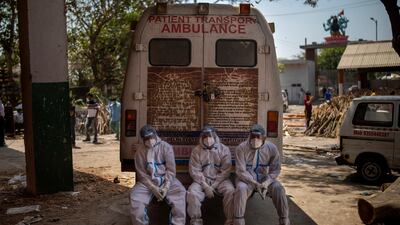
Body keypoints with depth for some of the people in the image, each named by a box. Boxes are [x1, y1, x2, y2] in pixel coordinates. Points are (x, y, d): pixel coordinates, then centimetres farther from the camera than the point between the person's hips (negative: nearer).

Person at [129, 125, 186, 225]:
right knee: (135, 196, -25)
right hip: (148, 181, 1)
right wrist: (153, 188, -16)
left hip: (166, 179, -1)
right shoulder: (140, 152, 0)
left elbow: (171, 170, -6)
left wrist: (166, 187, -19)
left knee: (180, 192, -28)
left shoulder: (166, 147, -3)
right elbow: (141, 174, -2)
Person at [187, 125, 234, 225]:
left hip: (220, 180, 0)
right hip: (202, 180, 1)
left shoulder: (224, 149, -1)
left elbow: (225, 171, -6)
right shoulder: (196, 150, 0)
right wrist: (206, 186, -15)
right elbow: (194, 171, -5)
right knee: (192, 192, -28)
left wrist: (214, 185, -15)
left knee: (230, 191, -29)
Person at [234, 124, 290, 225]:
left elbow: (275, 170, -5)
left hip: (265, 178, 2)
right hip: (246, 179, -2)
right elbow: (241, 171, -17)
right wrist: (255, 184, -27)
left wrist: (266, 183, -22)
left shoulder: (272, 148, -7)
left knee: (278, 188, -25)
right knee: (241, 188, -34)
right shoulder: (241, 148, -14)